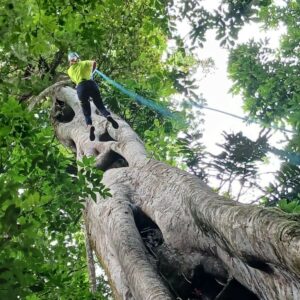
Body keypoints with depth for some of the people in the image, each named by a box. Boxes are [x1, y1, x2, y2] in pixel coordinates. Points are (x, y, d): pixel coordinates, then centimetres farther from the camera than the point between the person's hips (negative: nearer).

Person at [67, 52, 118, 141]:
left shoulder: (70, 70, 21)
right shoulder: (83, 63, 19)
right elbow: (94, 62, 4)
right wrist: (91, 72, 19)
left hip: (81, 87, 0)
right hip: (91, 84, 0)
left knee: (86, 112, 5)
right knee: (100, 105, 5)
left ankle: (90, 126, -25)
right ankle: (109, 117, -27)